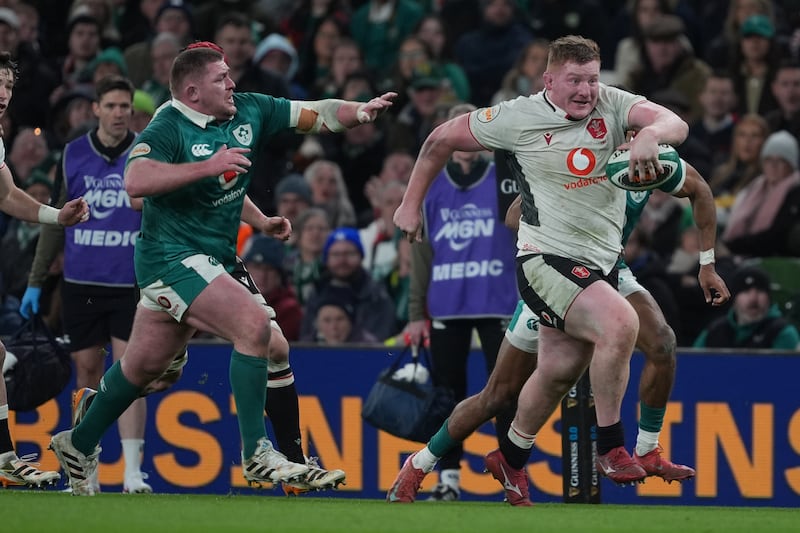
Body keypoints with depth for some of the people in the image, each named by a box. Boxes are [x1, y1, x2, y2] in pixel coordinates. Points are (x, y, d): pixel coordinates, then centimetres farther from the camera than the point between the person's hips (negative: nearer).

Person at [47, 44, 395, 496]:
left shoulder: (249, 112, 5)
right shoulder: (168, 128, -17)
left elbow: (316, 115, 11)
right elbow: (136, 181, -33)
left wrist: (360, 111, -6)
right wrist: (207, 166, -35)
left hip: (218, 256, 8)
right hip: (172, 256, -8)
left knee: (144, 364, 15)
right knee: (254, 325, -22)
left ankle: (80, 445, 33)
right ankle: (256, 455, -17)